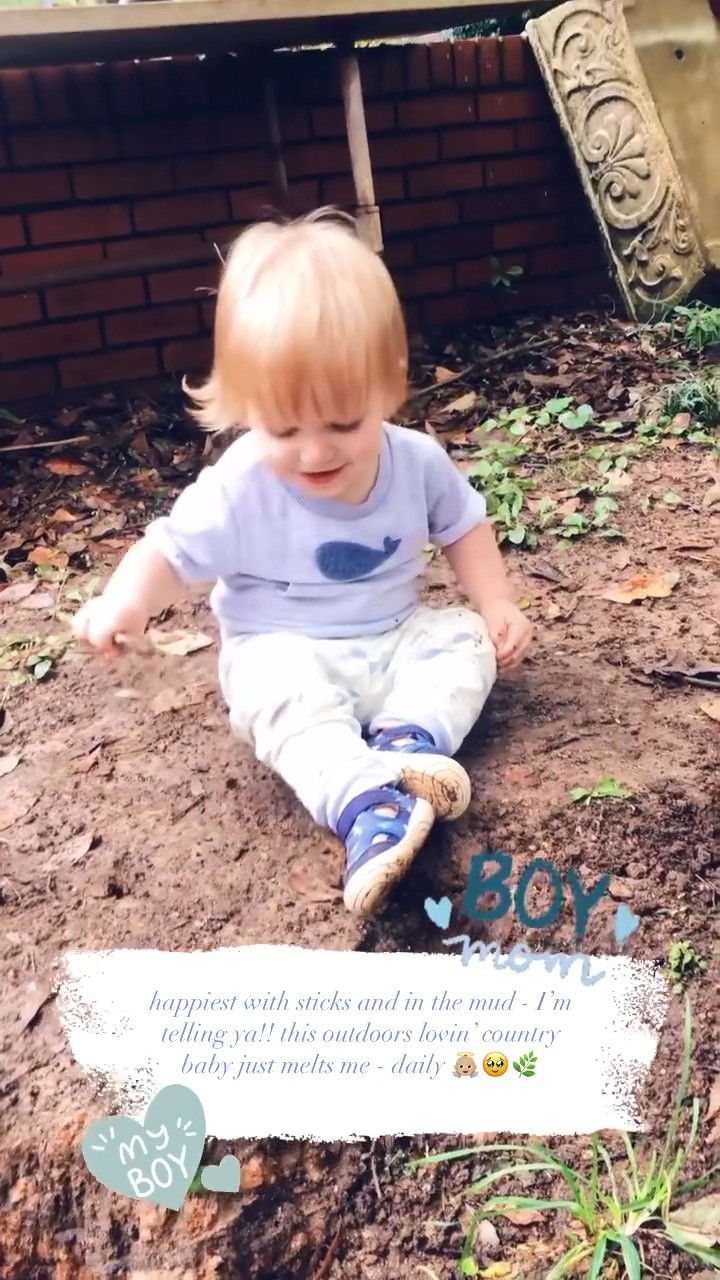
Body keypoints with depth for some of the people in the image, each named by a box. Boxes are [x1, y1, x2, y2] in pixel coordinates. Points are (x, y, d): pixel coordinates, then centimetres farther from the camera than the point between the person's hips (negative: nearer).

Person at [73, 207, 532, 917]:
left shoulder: (418, 462, -10)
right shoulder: (238, 488, -20)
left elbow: (464, 526, 7)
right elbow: (172, 549, -15)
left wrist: (495, 603, -5)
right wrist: (125, 600, -36)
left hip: (398, 639, 5)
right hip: (288, 654, -4)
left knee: (464, 639, -15)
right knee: (281, 693, -33)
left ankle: (406, 738, -33)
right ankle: (365, 806, -48)